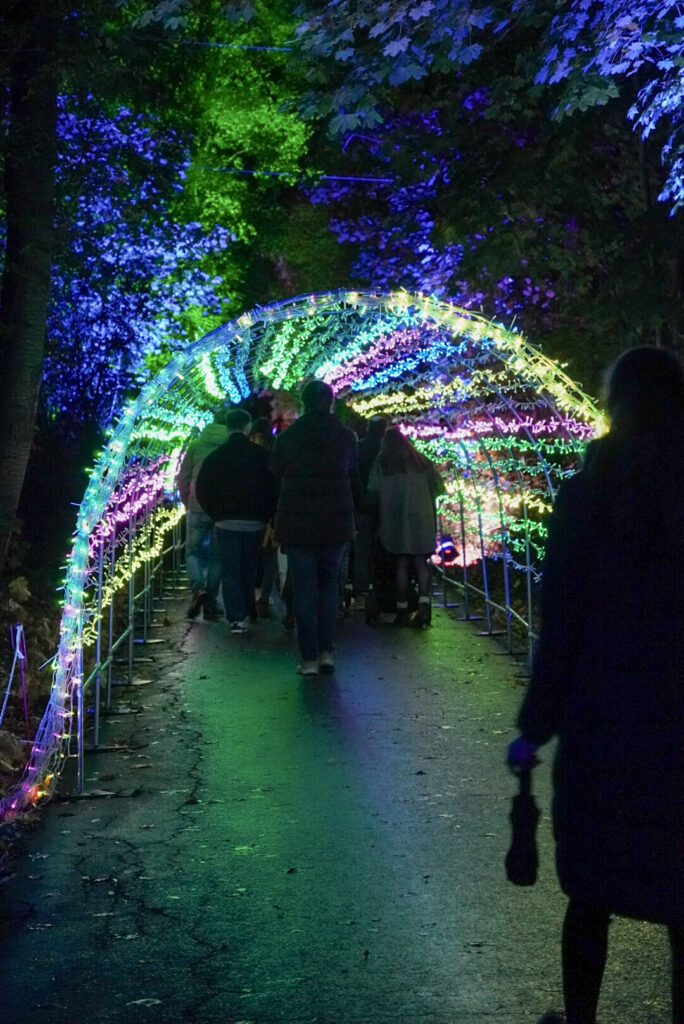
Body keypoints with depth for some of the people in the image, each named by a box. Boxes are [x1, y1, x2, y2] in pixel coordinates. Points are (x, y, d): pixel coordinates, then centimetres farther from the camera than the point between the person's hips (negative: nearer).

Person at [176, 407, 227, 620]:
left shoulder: (196, 445, 4)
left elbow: (183, 478, 5)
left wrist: (187, 503, 18)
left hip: (198, 507, 0)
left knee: (193, 551, 10)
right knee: (216, 556, 10)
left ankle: (198, 588, -15)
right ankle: (210, 604, 9)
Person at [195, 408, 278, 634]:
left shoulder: (215, 457, 0)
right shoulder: (261, 455, -2)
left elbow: (202, 490, 0)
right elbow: (273, 488, -3)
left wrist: (216, 514, 7)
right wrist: (266, 516, 6)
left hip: (226, 523, -1)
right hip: (254, 523, 1)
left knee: (230, 573, 1)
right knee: (249, 571, 12)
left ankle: (235, 618, -8)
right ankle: (245, 615, 18)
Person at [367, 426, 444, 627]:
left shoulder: (382, 463, 3)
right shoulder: (422, 461, 9)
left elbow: (373, 491, -1)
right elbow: (438, 486, 8)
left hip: (395, 518, -1)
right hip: (421, 517, 2)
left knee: (401, 562, 3)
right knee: (421, 561, 3)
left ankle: (402, 610, 2)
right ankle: (423, 603, -14)